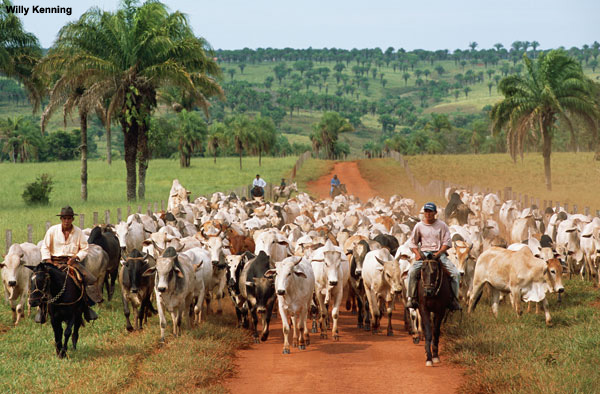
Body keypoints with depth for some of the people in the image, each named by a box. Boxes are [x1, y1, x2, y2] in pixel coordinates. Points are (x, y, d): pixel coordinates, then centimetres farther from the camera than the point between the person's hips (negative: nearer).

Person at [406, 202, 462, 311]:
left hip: (440, 254, 0)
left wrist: (438, 253, -14)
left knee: (455, 273, -19)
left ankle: (454, 299, -8)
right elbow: (412, 243, 12)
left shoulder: (442, 225, 6)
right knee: (412, 272, -26)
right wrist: (418, 254, -6)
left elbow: (447, 242, 2)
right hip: (423, 253, 0)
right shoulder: (419, 226, 9)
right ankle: (412, 298, -18)